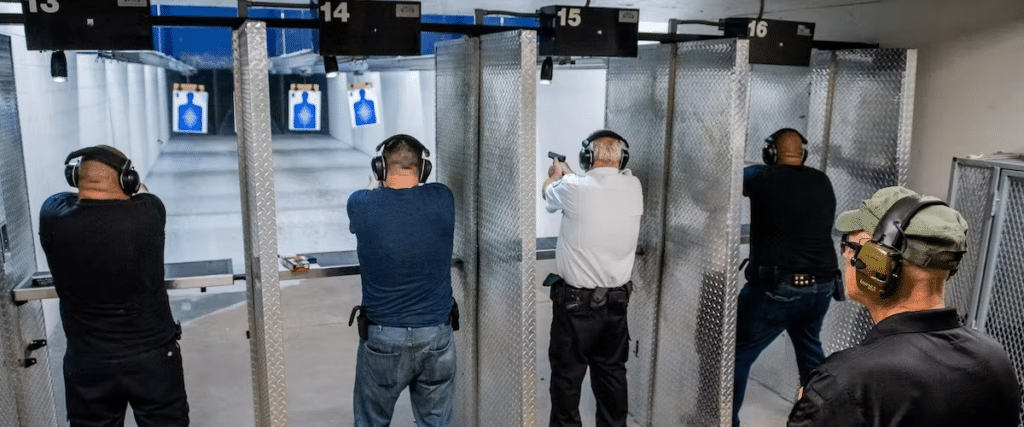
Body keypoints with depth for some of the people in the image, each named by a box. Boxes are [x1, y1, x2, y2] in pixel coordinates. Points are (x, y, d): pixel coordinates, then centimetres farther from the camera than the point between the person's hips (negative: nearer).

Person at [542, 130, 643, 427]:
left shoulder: (574, 189, -16)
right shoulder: (633, 187, -4)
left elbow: (548, 192, 8)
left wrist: (556, 173, 30)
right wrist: (570, 174, 33)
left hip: (576, 303, -4)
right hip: (617, 302, 5)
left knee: (567, 377, 9)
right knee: (612, 373, 17)